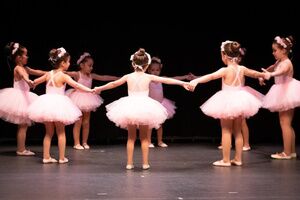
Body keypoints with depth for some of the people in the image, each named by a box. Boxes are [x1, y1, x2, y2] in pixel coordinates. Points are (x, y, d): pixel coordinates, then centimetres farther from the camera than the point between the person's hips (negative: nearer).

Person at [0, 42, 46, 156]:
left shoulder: (25, 68, 12)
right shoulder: (18, 68, -14)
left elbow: (37, 72, 21)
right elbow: (23, 75, -37)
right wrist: (28, 81, -58)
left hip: (24, 97, 9)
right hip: (19, 97, -9)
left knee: (23, 125, 11)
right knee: (23, 126, -5)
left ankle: (21, 148, 17)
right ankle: (21, 150, -1)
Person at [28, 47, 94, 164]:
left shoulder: (48, 74, 7)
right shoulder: (63, 76, -11)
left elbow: (35, 82, 23)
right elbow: (76, 85, -23)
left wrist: (32, 84, 45)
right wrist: (90, 90, -25)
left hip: (47, 104, 5)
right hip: (59, 104, -5)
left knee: (49, 132, 15)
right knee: (61, 132, 8)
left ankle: (46, 157, 13)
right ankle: (62, 158, 8)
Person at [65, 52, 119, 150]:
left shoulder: (91, 75, 5)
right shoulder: (77, 74, -9)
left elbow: (103, 78, 7)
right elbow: (66, 73, -19)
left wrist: (117, 78, 6)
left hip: (87, 100, 5)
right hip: (78, 100, -5)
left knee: (86, 122, 8)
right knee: (78, 122, -1)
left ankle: (85, 142, 16)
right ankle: (76, 143, 5)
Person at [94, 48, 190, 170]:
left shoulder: (128, 77, 5)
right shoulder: (149, 77, 1)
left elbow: (113, 84, 17)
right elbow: (167, 80, 3)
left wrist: (100, 88, 31)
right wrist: (182, 83, 8)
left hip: (129, 107, 1)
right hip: (145, 107, -1)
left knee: (131, 137, 13)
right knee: (144, 137, 12)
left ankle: (129, 163, 12)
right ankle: (145, 163, 11)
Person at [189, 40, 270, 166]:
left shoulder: (225, 70, -15)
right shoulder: (242, 69, 3)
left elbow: (211, 76, -31)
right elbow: (255, 74, 21)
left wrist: (196, 80, -42)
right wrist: (264, 75, 43)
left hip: (227, 102, -5)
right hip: (240, 102, 6)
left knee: (226, 131, 3)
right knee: (237, 131, 15)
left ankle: (226, 160, 3)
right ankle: (238, 159, 18)